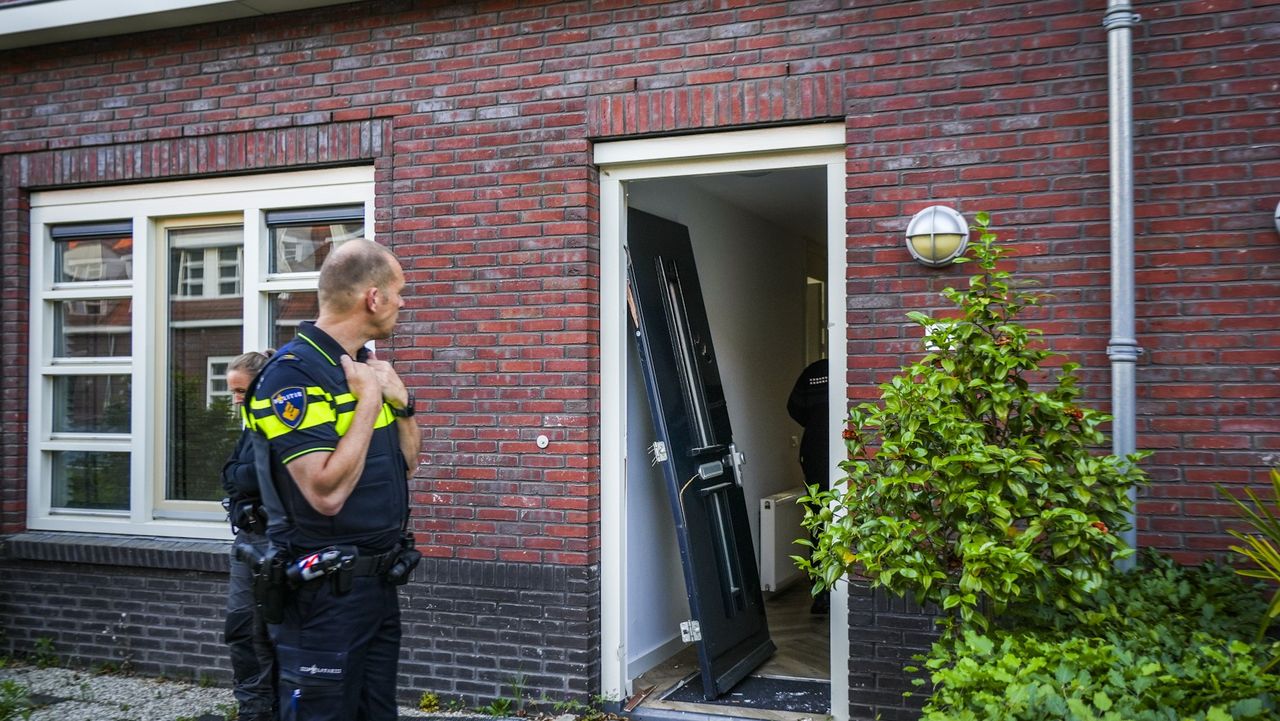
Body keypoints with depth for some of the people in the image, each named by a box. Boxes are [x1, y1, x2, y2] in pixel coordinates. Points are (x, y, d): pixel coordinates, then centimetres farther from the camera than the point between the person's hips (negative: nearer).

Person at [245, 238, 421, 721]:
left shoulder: (364, 366, 10)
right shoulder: (294, 374, -18)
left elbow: (407, 462, 17)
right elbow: (327, 493, -27)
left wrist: (402, 400, -1)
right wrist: (368, 401, -19)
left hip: (379, 582, 9)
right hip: (326, 591, -9)